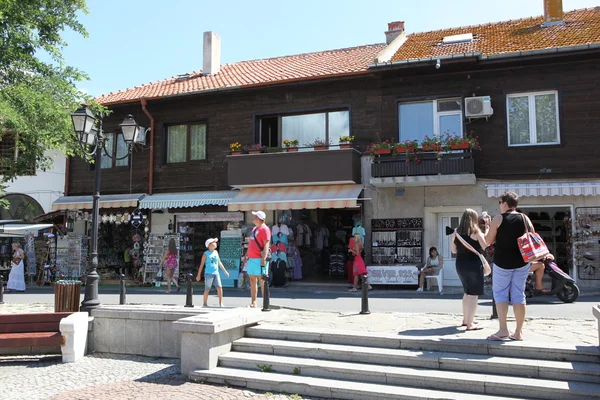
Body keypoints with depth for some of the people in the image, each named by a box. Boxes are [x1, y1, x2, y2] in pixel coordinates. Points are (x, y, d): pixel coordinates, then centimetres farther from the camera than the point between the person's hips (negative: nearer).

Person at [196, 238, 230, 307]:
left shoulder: (216, 252, 11)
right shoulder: (206, 254, -4)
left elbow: (219, 262, 19)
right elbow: (201, 264, -1)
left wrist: (225, 271, 20)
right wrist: (199, 275, -3)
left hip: (216, 273, 5)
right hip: (208, 274, -4)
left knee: (219, 287, -5)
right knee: (207, 289, 1)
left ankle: (220, 303, 2)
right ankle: (205, 303, 14)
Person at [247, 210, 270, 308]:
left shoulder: (264, 229, -10)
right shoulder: (254, 228, 19)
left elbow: (266, 245, -17)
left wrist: (264, 258, -23)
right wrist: (247, 255, 22)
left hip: (259, 259, -9)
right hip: (251, 258, 9)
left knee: (262, 280, -6)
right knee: (252, 280, 9)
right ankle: (253, 302, 14)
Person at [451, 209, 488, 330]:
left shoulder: (456, 232, 5)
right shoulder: (475, 231, -8)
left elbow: (454, 251, 9)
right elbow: (485, 246, -12)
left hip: (460, 264, 6)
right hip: (474, 264, -6)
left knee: (467, 292, 22)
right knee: (473, 294, -1)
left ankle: (466, 319, 31)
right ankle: (470, 324, -3)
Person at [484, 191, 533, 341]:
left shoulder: (498, 219, -8)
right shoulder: (525, 218, 3)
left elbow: (488, 241, -3)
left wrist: (488, 227, 12)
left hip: (502, 262, -3)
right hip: (522, 262, 4)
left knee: (500, 293, 5)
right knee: (518, 294, 8)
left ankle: (503, 329, -6)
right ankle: (518, 332, 11)